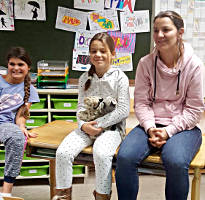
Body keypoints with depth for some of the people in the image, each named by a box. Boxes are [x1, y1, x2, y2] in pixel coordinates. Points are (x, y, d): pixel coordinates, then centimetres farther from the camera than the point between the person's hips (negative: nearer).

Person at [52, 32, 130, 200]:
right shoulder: (85, 78, 11)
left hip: (111, 127, -4)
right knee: (63, 152, -20)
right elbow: (81, 107, 10)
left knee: (101, 154, -34)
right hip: (86, 127, 4)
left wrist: (99, 124, -14)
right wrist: (84, 125, -11)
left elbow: (123, 110, -8)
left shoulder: (120, 77, -3)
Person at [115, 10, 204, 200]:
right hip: (151, 125, 2)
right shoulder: (145, 63, 4)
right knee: (125, 156, -26)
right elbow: (141, 102, 3)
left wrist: (169, 130, -14)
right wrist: (150, 128, -14)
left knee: (176, 162, -34)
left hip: (183, 127, -2)